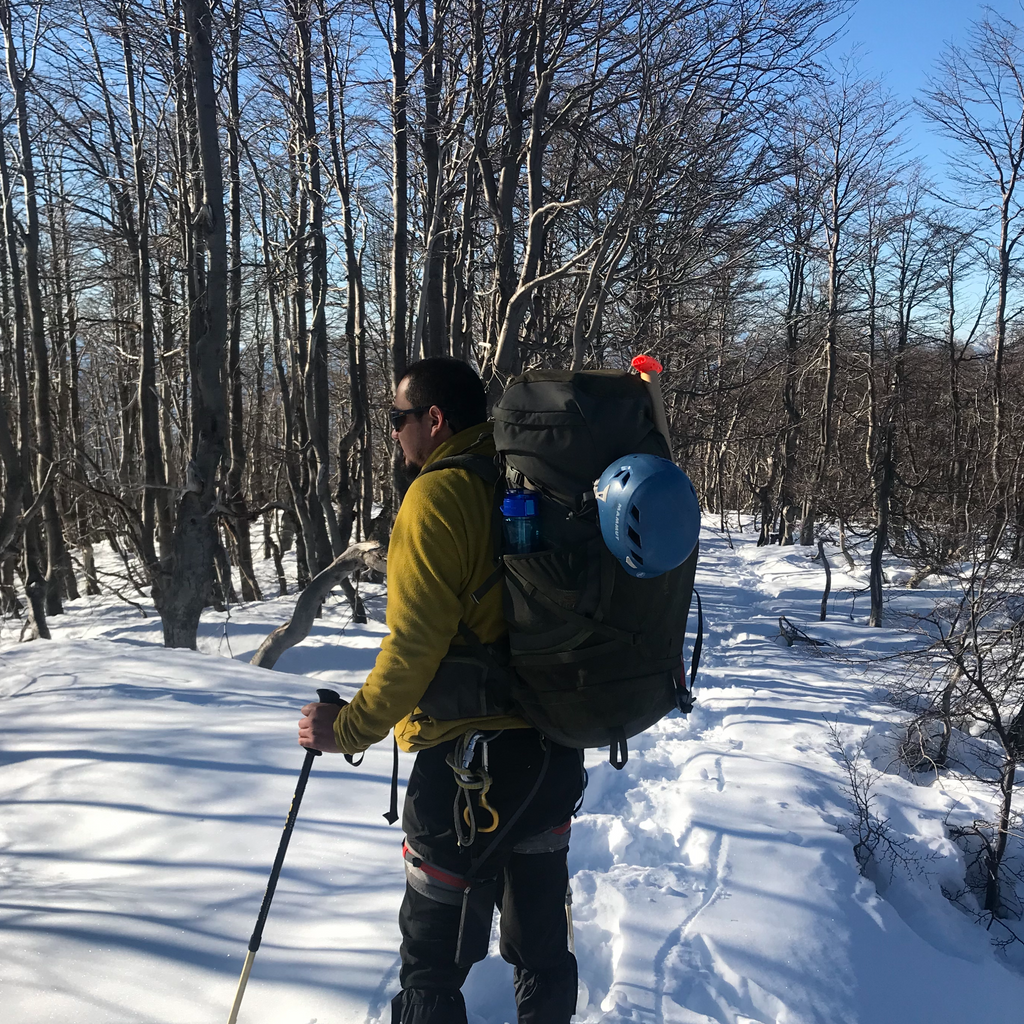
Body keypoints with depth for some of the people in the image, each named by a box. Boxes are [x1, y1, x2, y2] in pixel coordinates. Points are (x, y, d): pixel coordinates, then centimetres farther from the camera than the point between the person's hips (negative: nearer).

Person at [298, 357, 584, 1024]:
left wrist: (348, 730, -7)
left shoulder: (437, 497, -15)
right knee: (542, 944, 21)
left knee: (433, 966, 8)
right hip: (556, 752, 8)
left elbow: (413, 647, -19)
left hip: (467, 761, -8)